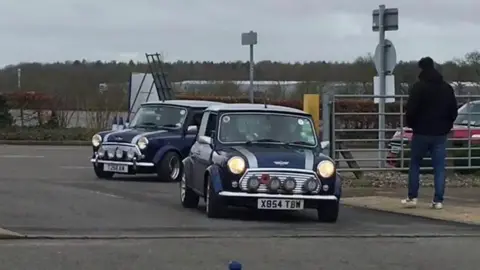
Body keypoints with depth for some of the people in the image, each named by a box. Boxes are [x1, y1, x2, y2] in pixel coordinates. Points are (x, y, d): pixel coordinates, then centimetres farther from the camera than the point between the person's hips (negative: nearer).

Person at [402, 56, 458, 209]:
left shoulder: (419, 87, -11)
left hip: (422, 133, -4)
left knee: (415, 165, 9)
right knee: (439, 168, 3)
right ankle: (438, 201, -1)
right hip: (441, 134, 4)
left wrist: (411, 124, 4)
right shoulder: (447, 88, 8)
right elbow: (453, 111, 12)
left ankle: (412, 197, 6)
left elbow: (411, 110, -14)